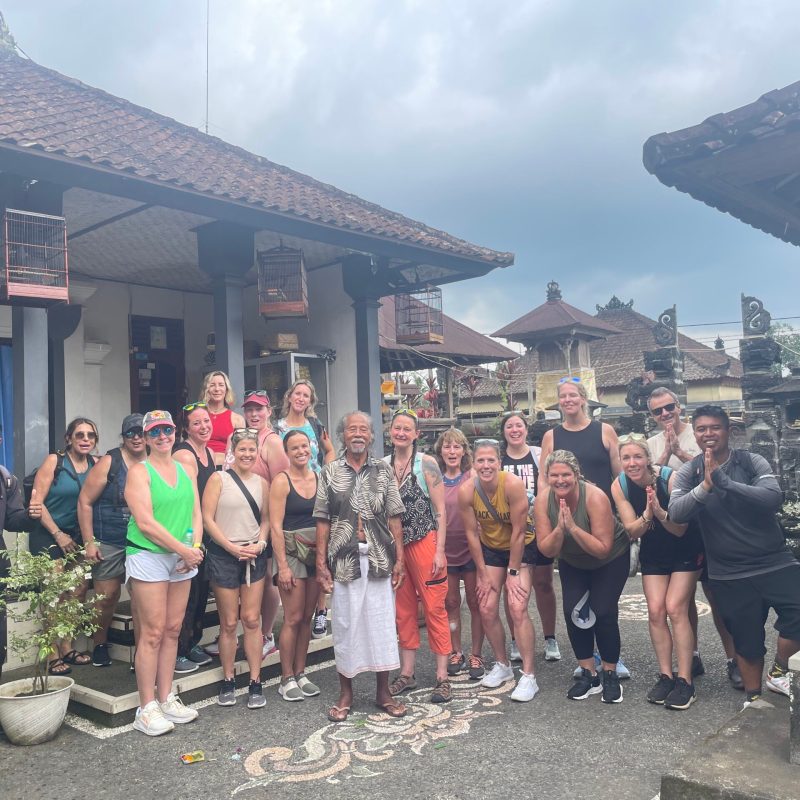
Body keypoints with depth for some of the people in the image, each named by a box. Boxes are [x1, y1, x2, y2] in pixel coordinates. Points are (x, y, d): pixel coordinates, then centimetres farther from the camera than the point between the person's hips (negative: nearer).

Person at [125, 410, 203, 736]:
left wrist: (196, 547, -7)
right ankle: (147, 709, 5)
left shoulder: (185, 470, 12)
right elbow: (145, 522, -14)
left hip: (183, 559, 5)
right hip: (148, 557, -5)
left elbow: (196, 514, 11)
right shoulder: (139, 471, -5)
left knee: (173, 630, 9)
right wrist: (184, 549, -14)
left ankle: (166, 698, 20)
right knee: (152, 633, -4)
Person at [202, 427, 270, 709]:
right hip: (224, 556, -3)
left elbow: (265, 519, 11)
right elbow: (208, 519, -8)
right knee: (229, 622, 4)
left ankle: (255, 682, 11)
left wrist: (260, 543, -7)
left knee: (252, 620, 3)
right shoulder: (219, 479, -4)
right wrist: (232, 547, -13)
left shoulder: (262, 483, 7)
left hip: (254, 556, 3)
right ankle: (228, 681, 18)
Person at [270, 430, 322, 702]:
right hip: (290, 552, -5)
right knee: (293, 618, -2)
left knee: (306, 617, 10)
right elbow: (275, 526, -11)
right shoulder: (282, 481, -8)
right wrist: (282, 565, -15)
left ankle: (300, 674, 22)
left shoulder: (318, 478, 6)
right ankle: (287, 679, 11)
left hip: (316, 553, 5)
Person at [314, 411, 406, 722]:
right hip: (344, 559, -1)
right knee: (345, 624, 7)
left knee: (382, 623, 7)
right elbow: (323, 520, 2)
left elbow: (394, 518, 4)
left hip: (380, 559, 1)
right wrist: (321, 562, -3)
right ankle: (345, 693, 21)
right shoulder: (330, 472, 3)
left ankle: (383, 691, 21)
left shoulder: (384, 471, 6)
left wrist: (399, 559, -1)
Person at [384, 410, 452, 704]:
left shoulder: (427, 463, -4)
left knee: (434, 608, -1)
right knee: (403, 610, 12)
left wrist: (440, 551, -11)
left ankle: (442, 677, 8)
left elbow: (441, 511, -5)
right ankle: (407, 673, 23)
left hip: (424, 542, -4)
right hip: (393, 545, 4)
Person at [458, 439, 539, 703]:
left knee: (518, 609, -15)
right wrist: (483, 574, -6)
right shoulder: (466, 491, -20)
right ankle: (502, 665, 23)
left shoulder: (513, 485, -30)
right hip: (490, 548, 4)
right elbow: (472, 533, -10)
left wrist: (512, 573, -17)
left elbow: (519, 531, -23)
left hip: (520, 548, -4)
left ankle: (528, 676, -6)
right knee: (487, 610, 1)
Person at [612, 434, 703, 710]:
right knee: (655, 610, -4)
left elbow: (680, 529, -22)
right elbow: (632, 531, -13)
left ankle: (685, 680, -5)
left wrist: (659, 512, -41)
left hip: (686, 550, -4)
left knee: (675, 608, -13)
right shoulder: (619, 486, -16)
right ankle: (665, 676, 8)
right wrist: (647, 515, -33)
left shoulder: (670, 478, -27)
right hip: (653, 553, 4)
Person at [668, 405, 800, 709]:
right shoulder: (688, 473, -1)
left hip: (774, 561, 0)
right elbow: (676, 513, -15)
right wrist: (705, 486, -30)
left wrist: (724, 482, -30)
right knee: (747, 639, 9)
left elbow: (774, 497, -21)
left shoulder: (752, 462, -5)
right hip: (729, 574, 1)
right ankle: (753, 695, 34)